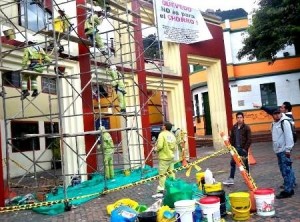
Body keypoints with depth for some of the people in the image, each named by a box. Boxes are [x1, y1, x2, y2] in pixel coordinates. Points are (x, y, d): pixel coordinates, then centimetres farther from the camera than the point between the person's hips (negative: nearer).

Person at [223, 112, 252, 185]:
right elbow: (232, 138, 9)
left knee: (245, 164, 8)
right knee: (232, 163, 1)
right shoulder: (234, 127, 5)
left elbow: (249, 139, -11)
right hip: (236, 148, 4)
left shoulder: (246, 127, -8)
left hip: (243, 149, -4)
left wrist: (245, 148, -16)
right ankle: (231, 179, 6)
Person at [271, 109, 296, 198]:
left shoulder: (285, 122, -10)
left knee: (286, 170, -7)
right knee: (283, 170, 13)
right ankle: (290, 188, 21)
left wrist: (288, 149, -18)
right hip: (278, 150, 9)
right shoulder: (274, 123, 16)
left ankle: (288, 190, -4)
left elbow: (288, 136, -15)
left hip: (284, 150, -9)